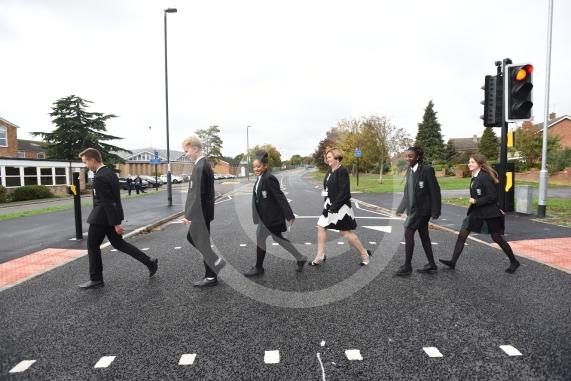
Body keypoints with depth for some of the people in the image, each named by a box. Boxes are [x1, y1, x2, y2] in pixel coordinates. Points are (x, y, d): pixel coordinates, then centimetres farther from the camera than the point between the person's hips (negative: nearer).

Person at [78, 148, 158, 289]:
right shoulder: (110, 172, 9)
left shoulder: (99, 177, -21)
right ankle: (149, 262, 11)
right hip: (111, 215, 9)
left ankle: (96, 279, 19)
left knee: (92, 246, 8)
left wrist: (116, 223, -23)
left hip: (102, 217, -9)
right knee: (118, 243, 15)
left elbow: (108, 202, -23)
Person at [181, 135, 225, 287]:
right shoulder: (204, 164, 10)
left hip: (201, 213, -10)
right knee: (191, 237, 22)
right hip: (202, 211, 10)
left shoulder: (200, 167, -21)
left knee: (202, 242, 2)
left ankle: (211, 277, 15)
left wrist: (188, 214, -17)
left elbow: (197, 194, -24)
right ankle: (215, 261, 25)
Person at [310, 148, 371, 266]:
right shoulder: (330, 172, 9)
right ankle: (320, 257, 19)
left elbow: (344, 192, -22)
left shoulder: (342, 171, -17)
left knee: (345, 232, 1)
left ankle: (364, 254, 20)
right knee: (321, 227, 8)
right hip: (330, 205, 9)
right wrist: (328, 204, 6)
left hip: (340, 207, -9)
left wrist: (334, 206, -22)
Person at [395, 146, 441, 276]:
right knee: (423, 235, 13)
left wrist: (435, 212, -16)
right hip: (414, 208, 8)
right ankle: (431, 264, 25)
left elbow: (435, 191, -15)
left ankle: (407, 266, -1)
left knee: (408, 233, -10)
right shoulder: (409, 171, 9)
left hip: (422, 209, -8)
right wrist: (401, 208, 12)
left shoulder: (427, 169, -15)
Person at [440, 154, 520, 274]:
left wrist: (475, 201, -19)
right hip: (476, 212, 8)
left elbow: (492, 197, -21)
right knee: (462, 235, 0)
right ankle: (453, 261, 2)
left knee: (497, 238, 6)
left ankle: (514, 262, 27)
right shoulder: (474, 177, 9)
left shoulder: (485, 177, -18)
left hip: (489, 213, -8)